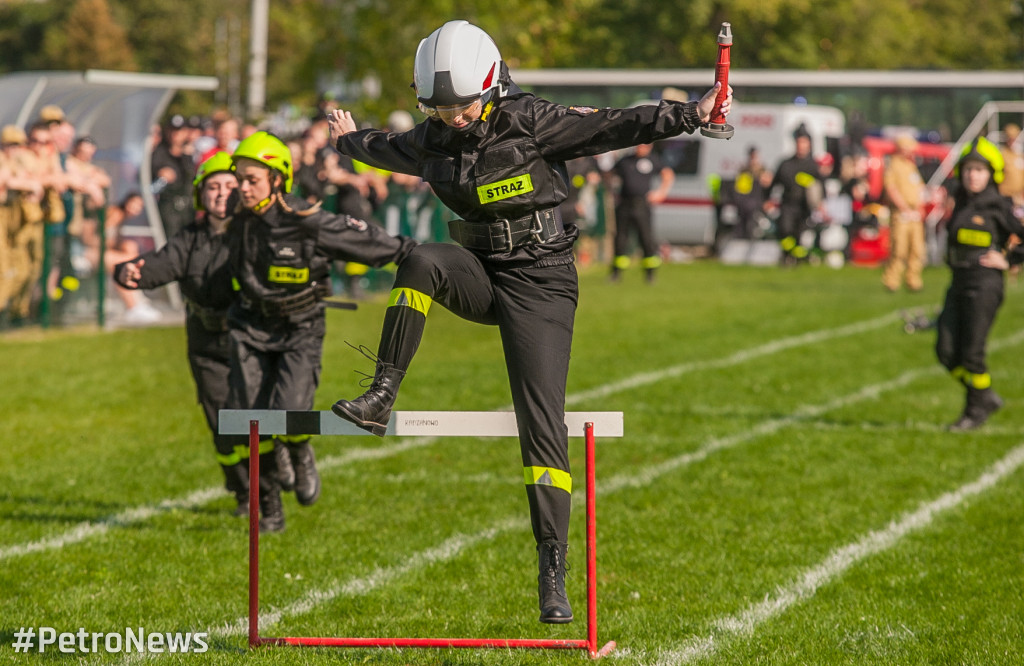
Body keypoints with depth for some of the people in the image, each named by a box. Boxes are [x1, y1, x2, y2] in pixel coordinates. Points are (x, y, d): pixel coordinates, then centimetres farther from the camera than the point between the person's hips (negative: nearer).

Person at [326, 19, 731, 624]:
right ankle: (381, 399, -24)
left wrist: (690, 115, -30)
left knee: (542, 425, -10)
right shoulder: (433, 140, 3)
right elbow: (387, 147, 26)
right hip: (480, 273, 4)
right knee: (422, 261, -31)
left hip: (540, 282, -4)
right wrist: (349, 140, 45)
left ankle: (554, 576, -9)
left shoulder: (530, 122, -13)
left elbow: (613, 127, -19)